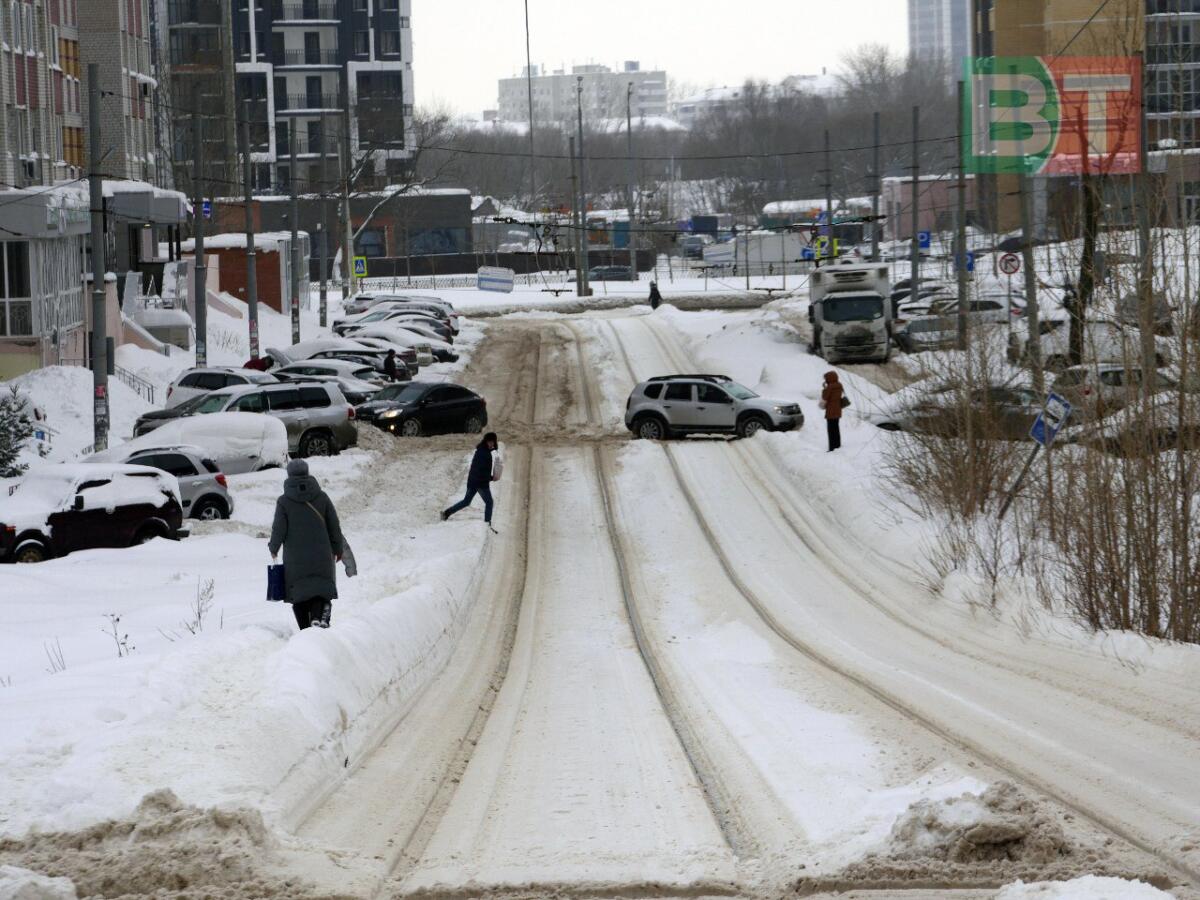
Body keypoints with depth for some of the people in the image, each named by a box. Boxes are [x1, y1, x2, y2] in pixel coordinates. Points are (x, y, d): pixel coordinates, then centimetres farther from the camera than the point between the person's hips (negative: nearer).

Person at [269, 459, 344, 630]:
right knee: (321, 590, 4)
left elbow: (279, 530, -5)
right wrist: (338, 549, 16)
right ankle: (318, 618, -22)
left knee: (299, 591, 8)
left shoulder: (284, 502, -6)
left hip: (295, 558, -1)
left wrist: (273, 548, 15)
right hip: (321, 556, 1)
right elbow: (334, 526, 3)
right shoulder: (321, 497, 0)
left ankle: (305, 629, 2)